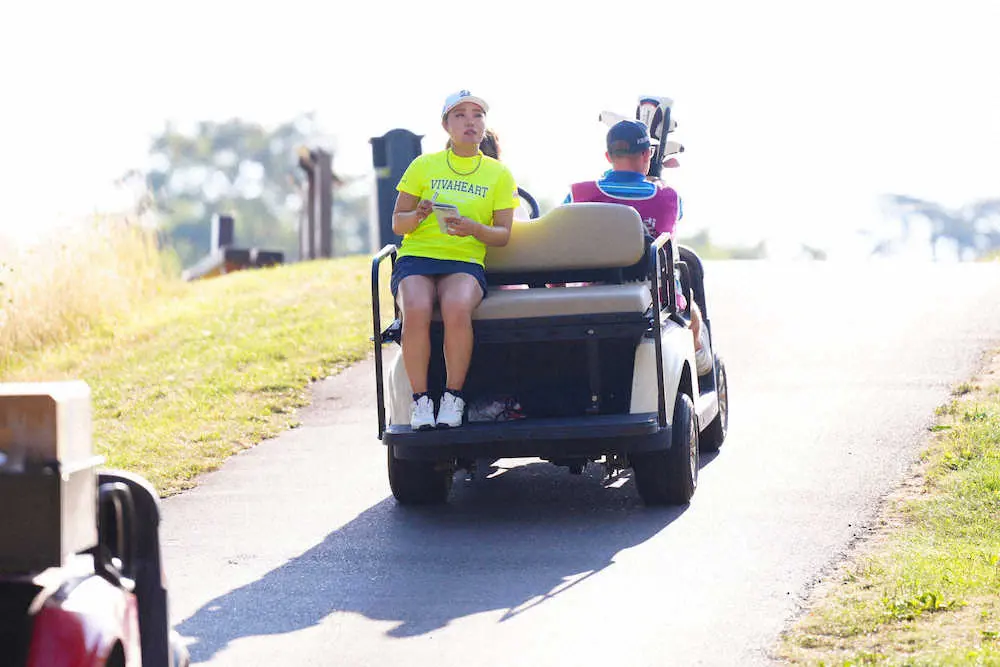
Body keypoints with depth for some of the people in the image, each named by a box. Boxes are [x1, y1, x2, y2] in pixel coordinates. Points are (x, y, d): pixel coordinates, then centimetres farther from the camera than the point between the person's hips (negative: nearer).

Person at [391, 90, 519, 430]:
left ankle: (453, 398, -21)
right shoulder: (423, 166, 12)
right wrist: (418, 215, -12)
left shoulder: (499, 174, 13)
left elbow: (503, 234, 8)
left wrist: (474, 229, -13)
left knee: (457, 309, -36)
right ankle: (420, 400, -21)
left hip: (466, 261, 0)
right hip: (416, 256, 0)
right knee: (416, 310, -34)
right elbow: (397, 223, 11)